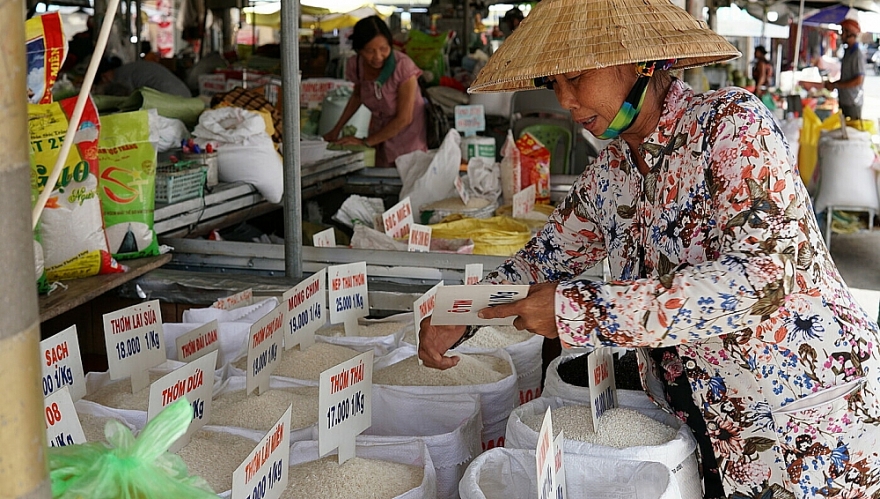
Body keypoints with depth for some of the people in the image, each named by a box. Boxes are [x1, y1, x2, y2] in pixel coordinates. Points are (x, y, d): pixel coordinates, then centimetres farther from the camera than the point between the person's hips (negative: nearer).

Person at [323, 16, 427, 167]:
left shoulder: (403, 66, -25)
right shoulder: (355, 65, -9)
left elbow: (404, 118, -20)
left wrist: (366, 142, -16)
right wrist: (336, 130, 11)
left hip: (408, 137, -4)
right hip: (380, 134, 4)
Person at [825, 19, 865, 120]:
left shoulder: (857, 54, -16)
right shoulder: (847, 52, 12)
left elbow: (859, 80, -21)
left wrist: (835, 85, -17)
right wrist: (832, 84, 6)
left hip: (853, 102, -9)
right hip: (843, 100, 9)